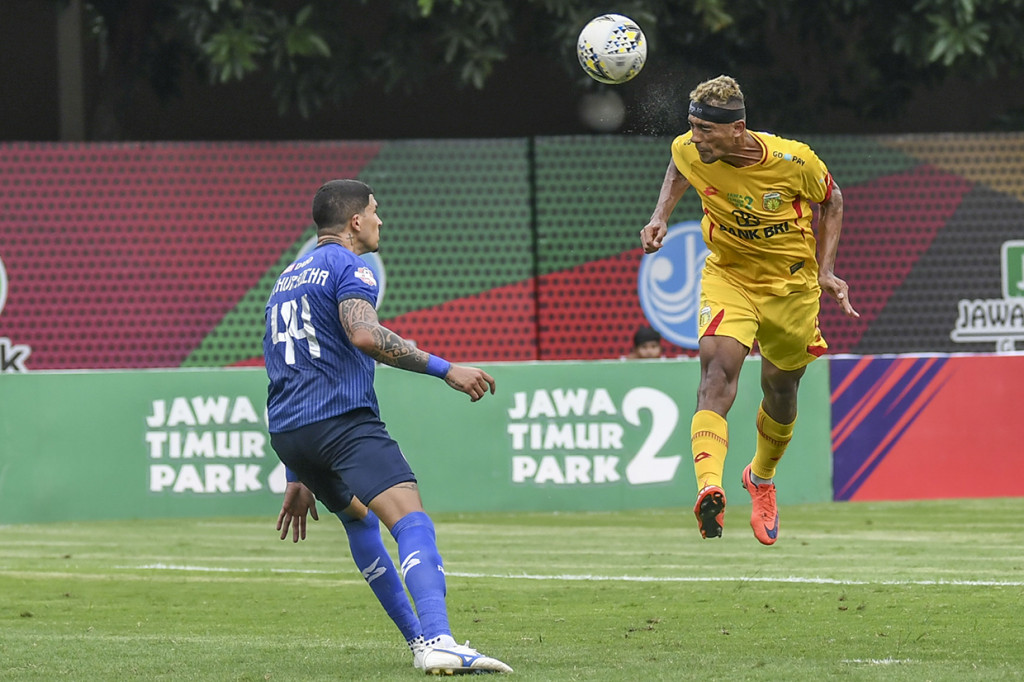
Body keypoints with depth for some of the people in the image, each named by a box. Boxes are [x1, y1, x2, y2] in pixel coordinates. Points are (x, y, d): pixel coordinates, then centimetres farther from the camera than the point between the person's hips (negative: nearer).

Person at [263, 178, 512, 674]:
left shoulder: (287, 280, 27)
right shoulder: (347, 266, 0)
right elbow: (363, 334, -21)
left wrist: (297, 477, 32)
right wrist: (446, 369, -18)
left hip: (285, 430, 9)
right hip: (342, 418, -9)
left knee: (359, 519, 29)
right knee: (412, 521, -20)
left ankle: (418, 639, 29)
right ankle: (438, 642, -41)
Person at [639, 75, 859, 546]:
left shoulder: (793, 161, -25)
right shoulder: (689, 151, -19)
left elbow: (830, 201, -3)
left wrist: (826, 271, -8)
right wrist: (660, 217, -4)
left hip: (791, 285, 0)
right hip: (727, 275, 0)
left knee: (780, 389, 14)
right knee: (718, 361, -27)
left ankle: (761, 478, 47)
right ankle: (709, 489, -43)